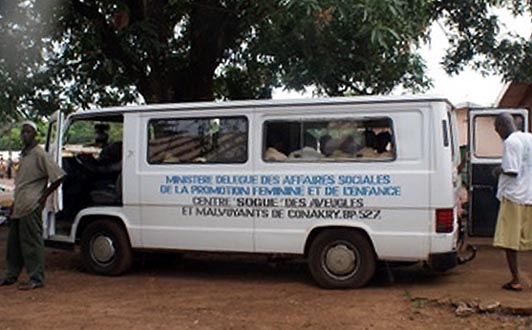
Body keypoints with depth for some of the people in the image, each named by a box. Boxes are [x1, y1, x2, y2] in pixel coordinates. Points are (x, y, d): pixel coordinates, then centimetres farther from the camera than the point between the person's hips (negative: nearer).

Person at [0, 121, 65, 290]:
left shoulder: (39, 154, -12)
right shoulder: (23, 155, 15)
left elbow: (58, 176, -15)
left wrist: (44, 196, -11)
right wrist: (15, 202, 17)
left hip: (31, 206, -9)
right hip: (18, 206, 9)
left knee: (31, 242, -4)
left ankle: (36, 278, 4)